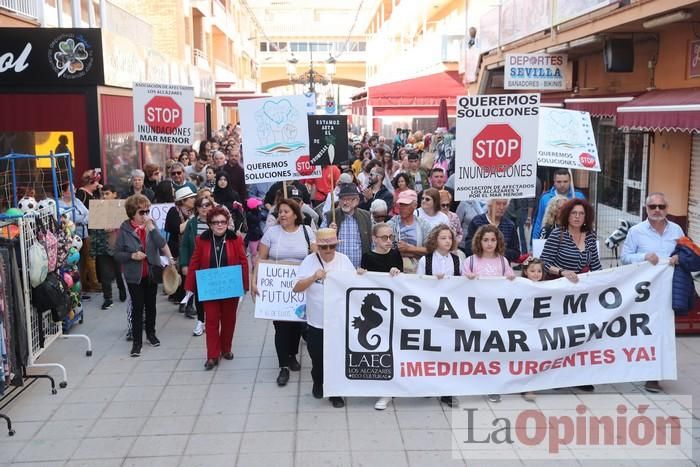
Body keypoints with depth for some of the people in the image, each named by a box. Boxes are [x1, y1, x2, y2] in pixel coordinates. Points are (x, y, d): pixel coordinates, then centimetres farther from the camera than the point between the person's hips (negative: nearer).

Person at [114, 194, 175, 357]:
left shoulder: (151, 225, -4)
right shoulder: (125, 229, -10)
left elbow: (161, 244, -18)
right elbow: (117, 254, -5)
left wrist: (151, 226, -23)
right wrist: (132, 255, -20)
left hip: (151, 273, 3)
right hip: (134, 275, -3)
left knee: (151, 304, 17)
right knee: (137, 307, -1)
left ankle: (151, 333, 36)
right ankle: (137, 341, 8)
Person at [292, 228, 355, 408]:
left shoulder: (344, 260, -3)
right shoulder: (309, 261, -9)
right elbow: (296, 288, -15)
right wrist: (314, 277, -30)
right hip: (317, 322, -1)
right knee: (317, 358, 16)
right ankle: (318, 383, 43)